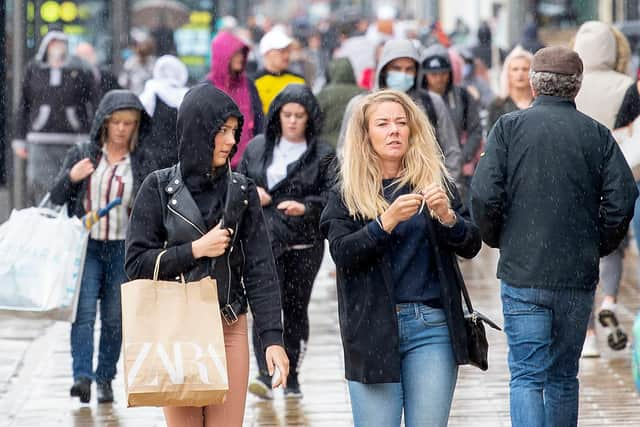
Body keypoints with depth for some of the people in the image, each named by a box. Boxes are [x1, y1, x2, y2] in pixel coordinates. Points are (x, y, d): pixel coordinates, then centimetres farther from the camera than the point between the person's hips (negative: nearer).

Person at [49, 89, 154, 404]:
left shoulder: (142, 165, 5)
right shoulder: (81, 154, 4)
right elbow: (56, 198, 5)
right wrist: (70, 178, -14)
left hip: (123, 250, 1)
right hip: (85, 247, -1)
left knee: (114, 318, 5)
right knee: (84, 312, -12)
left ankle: (105, 379, 14)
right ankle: (82, 376, -18)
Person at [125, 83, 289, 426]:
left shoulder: (242, 191, 4)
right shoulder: (160, 188, -1)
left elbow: (260, 269, 1)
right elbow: (136, 263, -3)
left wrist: (272, 337, -7)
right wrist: (195, 250, -12)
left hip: (230, 331, 2)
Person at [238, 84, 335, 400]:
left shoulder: (323, 154, 1)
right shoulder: (257, 148, 10)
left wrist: (304, 208, -22)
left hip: (304, 243, -1)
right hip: (265, 240, 1)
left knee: (296, 308, 7)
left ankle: (292, 378, 18)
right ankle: (266, 374, -19)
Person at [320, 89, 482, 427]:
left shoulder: (435, 182, 9)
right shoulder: (347, 193, 5)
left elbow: (471, 246, 4)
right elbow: (342, 253, -8)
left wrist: (447, 216, -15)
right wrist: (387, 221, -20)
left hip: (432, 326, 1)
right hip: (373, 328, -1)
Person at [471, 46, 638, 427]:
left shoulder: (510, 127, -2)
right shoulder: (597, 134, 2)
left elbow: (485, 195, -9)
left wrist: (497, 239, 9)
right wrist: (598, 246, 11)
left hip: (523, 272, -2)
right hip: (578, 278, 2)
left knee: (527, 375, -3)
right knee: (564, 376, 15)